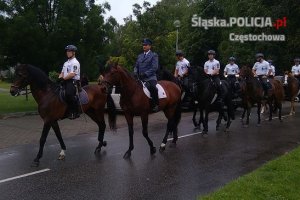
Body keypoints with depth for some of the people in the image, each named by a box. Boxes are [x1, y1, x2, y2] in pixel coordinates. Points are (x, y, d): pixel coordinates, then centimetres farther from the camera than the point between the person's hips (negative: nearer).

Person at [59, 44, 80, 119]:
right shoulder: (66, 63, 23)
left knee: (69, 94, -28)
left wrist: (63, 78, -18)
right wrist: (59, 78, 2)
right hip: (65, 82, 10)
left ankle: (75, 112, -21)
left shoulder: (75, 63, -6)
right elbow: (62, 73, 22)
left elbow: (72, 74, -16)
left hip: (72, 81, -10)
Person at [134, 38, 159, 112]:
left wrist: (145, 74, -18)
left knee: (152, 87, -35)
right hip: (140, 78, 7)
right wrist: (135, 72, -3)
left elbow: (154, 67, -8)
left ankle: (156, 105, -19)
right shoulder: (140, 56, 21)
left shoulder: (154, 55, 3)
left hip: (150, 77, -7)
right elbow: (136, 66, 20)